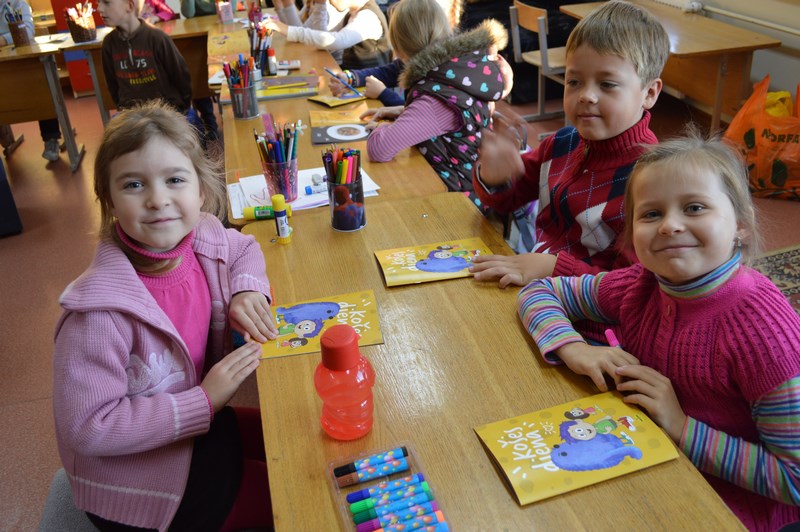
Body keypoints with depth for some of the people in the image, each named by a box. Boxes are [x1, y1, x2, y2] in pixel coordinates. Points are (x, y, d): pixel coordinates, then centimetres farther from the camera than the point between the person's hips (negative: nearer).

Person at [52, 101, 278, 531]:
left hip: (198, 428, 6)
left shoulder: (200, 239, -14)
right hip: (134, 488, -6)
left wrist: (247, 288, -12)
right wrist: (205, 400, -28)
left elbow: (244, 248, 10)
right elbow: (87, 427, -28)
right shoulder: (102, 310, -33)